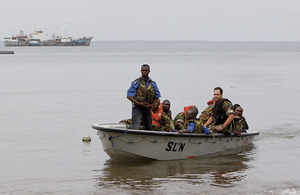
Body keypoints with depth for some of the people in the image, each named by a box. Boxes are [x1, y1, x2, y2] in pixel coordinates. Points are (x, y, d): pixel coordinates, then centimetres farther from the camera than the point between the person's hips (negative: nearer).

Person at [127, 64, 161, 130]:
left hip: (147, 108, 5)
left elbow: (157, 96, 15)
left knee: (149, 128, 8)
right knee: (136, 128, -17)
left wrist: (151, 104, -3)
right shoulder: (136, 82, -6)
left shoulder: (153, 84, 6)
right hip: (137, 108, -5)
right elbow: (129, 96, -6)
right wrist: (139, 103, -16)